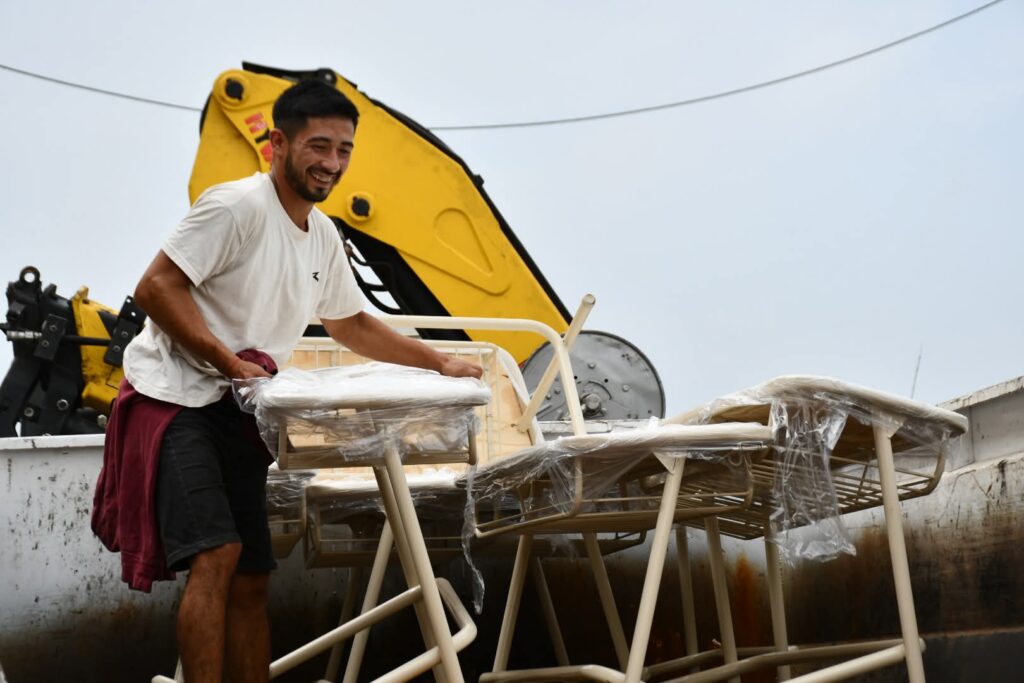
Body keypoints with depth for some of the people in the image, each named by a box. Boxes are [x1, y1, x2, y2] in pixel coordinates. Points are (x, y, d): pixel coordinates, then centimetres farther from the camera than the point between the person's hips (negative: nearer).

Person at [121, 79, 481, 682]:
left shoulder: (323, 236, 12)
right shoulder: (239, 205, -14)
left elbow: (352, 324, 26)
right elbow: (156, 288, -17)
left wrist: (440, 363, 18)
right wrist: (229, 360, -22)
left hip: (238, 412, 8)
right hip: (177, 400, -8)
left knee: (252, 577, 8)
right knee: (216, 555, -21)